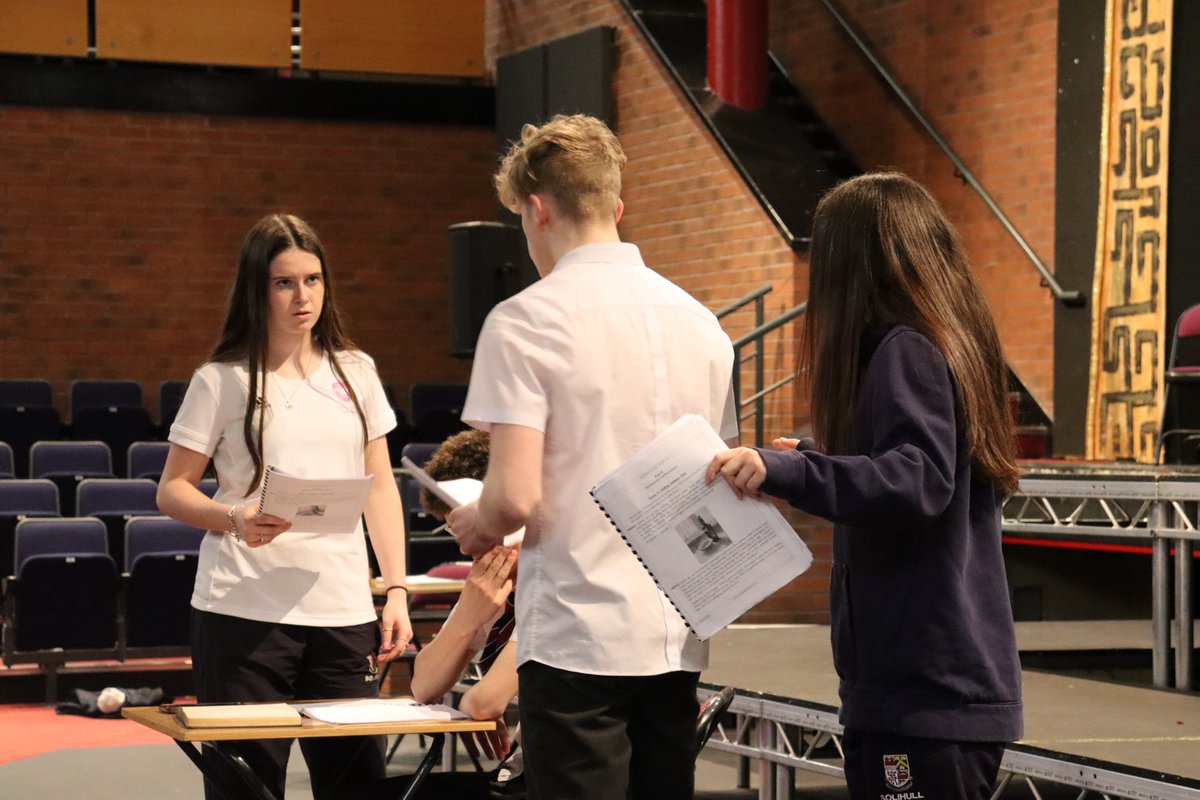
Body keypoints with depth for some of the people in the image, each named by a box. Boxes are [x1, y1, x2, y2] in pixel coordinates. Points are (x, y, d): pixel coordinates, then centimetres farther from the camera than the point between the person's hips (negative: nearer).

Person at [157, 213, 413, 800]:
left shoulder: (355, 373, 12)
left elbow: (380, 487, 14)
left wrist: (396, 591, 5)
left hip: (343, 612, 3)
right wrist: (234, 519, -17)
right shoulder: (222, 381, 1)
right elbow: (172, 490, 3)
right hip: (243, 613, -3)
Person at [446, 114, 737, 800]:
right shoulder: (701, 322, 10)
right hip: (677, 640, 6)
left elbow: (516, 496, -15)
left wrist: (476, 524, 5)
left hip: (577, 638, -6)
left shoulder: (525, 320, -9)